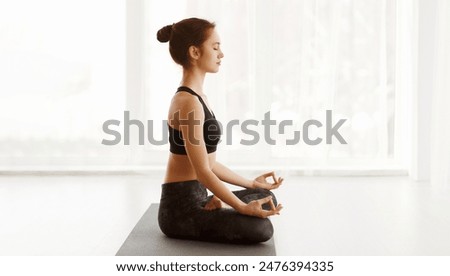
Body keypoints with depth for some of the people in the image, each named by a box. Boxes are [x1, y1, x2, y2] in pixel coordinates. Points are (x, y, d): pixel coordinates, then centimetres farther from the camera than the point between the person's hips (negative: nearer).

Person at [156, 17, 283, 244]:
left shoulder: (197, 98, 12)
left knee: (266, 197, 22)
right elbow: (203, 171, -22)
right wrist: (243, 208, -21)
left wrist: (251, 183, 21)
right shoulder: (187, 102, -19)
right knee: (260, 228, -25)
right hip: (181, 208, -10)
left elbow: (209, 163, 16)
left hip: (195, 200, 10)